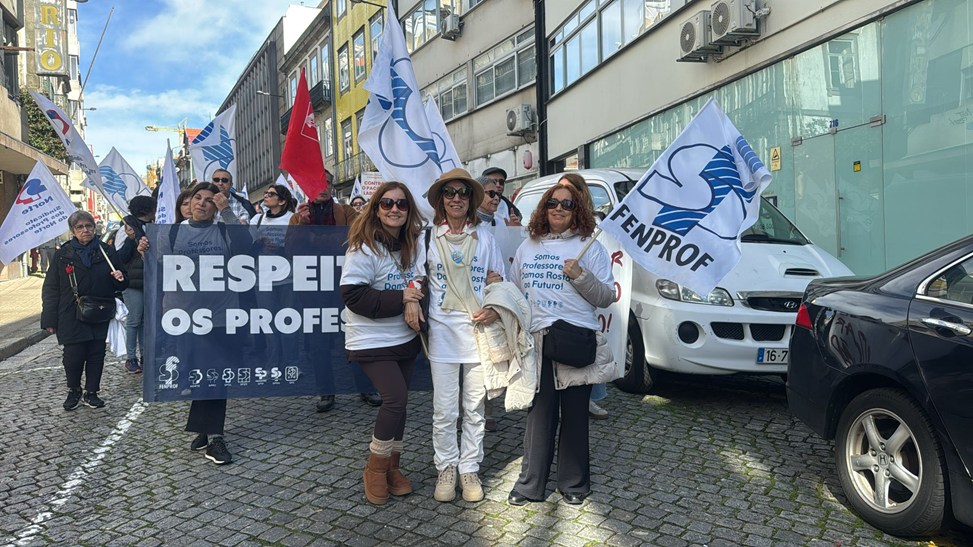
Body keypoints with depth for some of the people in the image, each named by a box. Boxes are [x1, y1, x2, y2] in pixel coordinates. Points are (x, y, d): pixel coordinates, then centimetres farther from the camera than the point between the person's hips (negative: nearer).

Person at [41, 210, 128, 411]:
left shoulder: (106, 252, 6)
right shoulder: (63, 255, 2)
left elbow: (119, 286, 16)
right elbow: (51, 289, 1)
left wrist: (120, 279, -10)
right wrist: (50, 319, -4)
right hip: (72, 317, -2)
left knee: (96, 355, 6)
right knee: (73, 356, -3)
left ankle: (91, 393, 22)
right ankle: (74, 392, 20)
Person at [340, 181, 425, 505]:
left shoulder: (411, 245, 4)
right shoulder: (363, 247, -16)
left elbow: (421, 279, 11)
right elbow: (353, 295, -21)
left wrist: (414, 297, -14)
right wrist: (401, 299, -22)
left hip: (405, 336, 7)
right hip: (372, 341, -6)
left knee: (398, 401, 10)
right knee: (396, 399, -14)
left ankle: (392, 467, 26)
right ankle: (375, 468, 7)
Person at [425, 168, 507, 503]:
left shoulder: (485, 239, 8)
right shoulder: (429, 238, 5)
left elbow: (501, 282, 11)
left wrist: (496, 310, -7)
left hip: (479, 332, 1)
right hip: (443, 334, -1)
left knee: (475, 408, 7)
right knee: (444, 410, 3)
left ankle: (469, 470, 21)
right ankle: (446, 469, 19)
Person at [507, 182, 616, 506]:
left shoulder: (590, 247, 4)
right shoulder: (527, 247, 15)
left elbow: (606, 297, 0)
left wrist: (581, 276, -15)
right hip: (537, 341, 2)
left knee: (575, 415, 5)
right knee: (539, 414, 4)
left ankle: (573, 484, 19)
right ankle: (530, 485, 13)